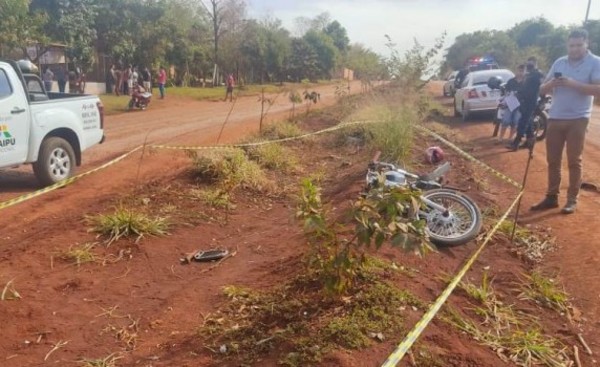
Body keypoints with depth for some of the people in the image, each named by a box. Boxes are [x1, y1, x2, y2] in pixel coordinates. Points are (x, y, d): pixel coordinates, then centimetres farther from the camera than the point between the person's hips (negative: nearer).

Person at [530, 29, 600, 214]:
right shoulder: (559, 63, 11)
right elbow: (543, 89, 11)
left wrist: (573, 83, -23)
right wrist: (551, 83, -12)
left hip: (577, 119, -4)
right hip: (555, 118, 5)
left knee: (574, 161, 0)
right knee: (552, 160, 7)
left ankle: (572, 200, 9)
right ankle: (551, 197, 16)